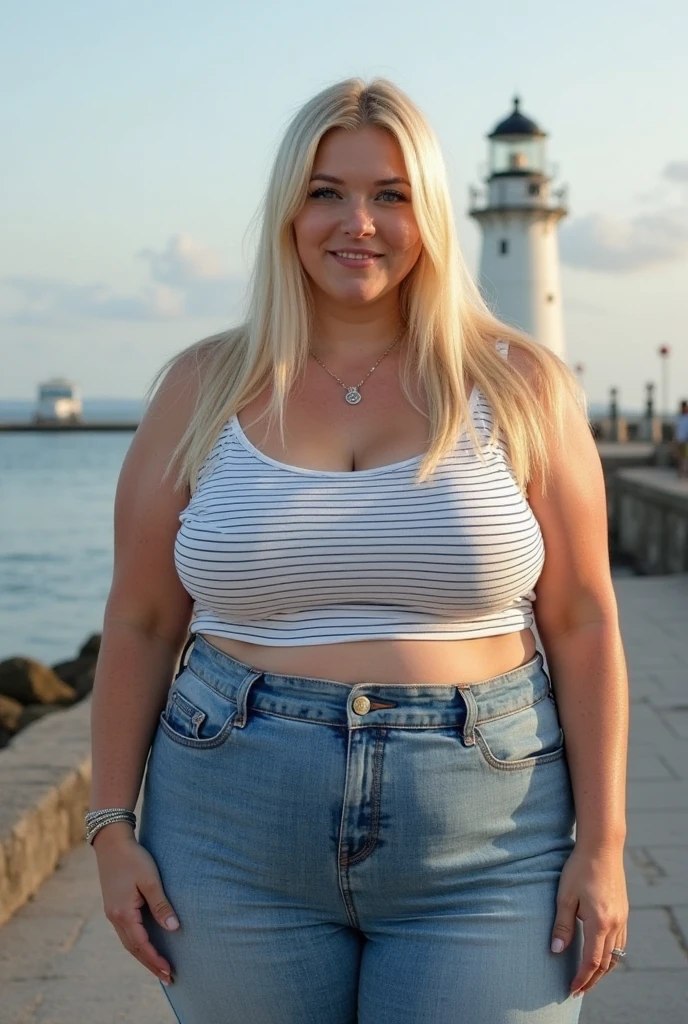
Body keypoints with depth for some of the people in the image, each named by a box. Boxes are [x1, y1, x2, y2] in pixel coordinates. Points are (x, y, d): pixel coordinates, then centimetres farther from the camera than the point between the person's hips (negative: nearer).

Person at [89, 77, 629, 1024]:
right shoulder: (204, 389, 4)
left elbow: (584, 625, 0)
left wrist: (602, 842, -4)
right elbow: (140, 625, 6)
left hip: (483, 852, -1)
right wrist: (113, 828, 2)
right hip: (238, 845, 1)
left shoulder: (521, 386, 1)